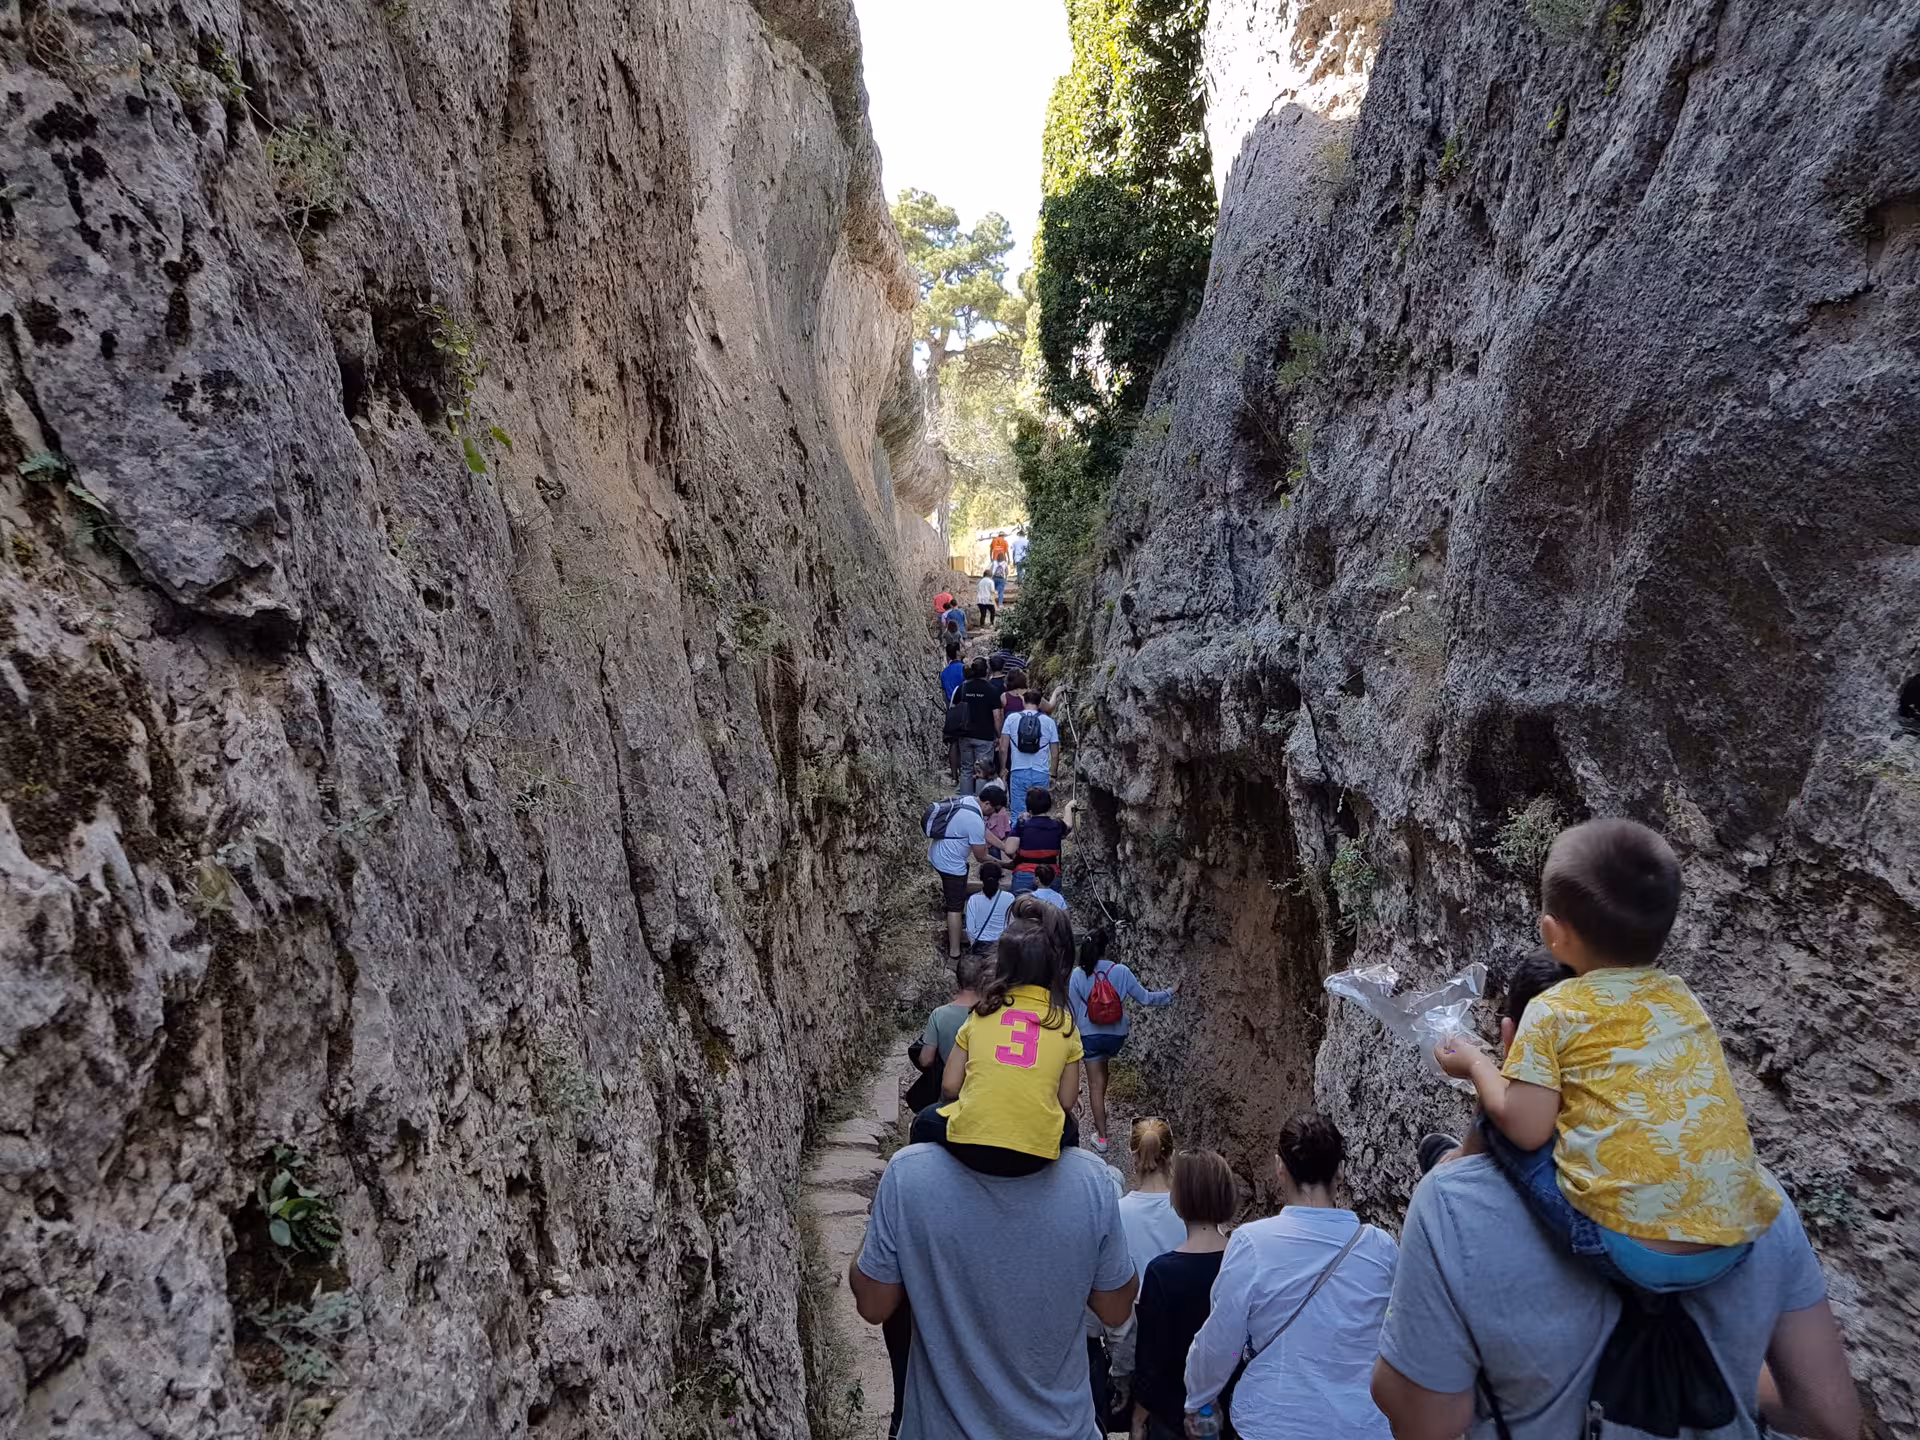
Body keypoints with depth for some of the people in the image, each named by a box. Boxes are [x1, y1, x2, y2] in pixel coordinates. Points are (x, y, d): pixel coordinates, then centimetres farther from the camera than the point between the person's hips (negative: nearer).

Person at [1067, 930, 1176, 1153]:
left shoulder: (1077, 975, -12)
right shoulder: (1121, 971, -10)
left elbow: (1072, 1010, -6)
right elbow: (1145, 997, -1)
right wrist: (1169, 992, 14)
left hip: (1090, 1035, -2)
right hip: (1116, 1034, 2)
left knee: (1095, 1084, 7)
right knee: (1102, 1067, 31)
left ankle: (1101, 1137, 10)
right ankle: (1101, 1112, 44)